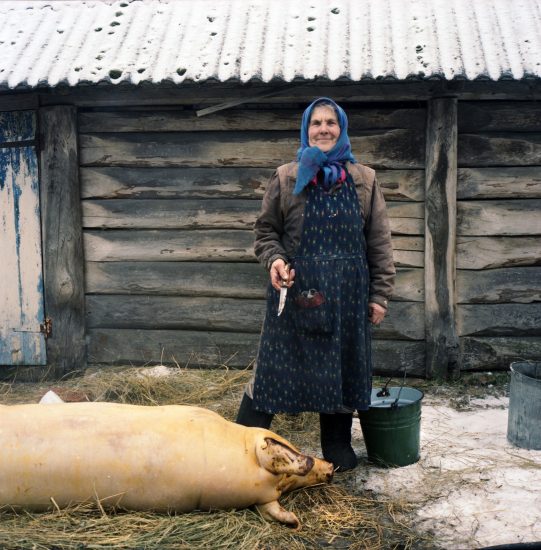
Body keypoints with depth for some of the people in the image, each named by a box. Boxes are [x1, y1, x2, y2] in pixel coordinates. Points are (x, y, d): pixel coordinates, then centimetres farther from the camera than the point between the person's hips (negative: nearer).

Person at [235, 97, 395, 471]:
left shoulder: (364, 180, 6)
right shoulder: (286, 178, 3)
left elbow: (379, 241, 6)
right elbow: (266, 230, 8)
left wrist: (380, 294, 3)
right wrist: (274, 259, -13)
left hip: (347, 293, 2)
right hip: (295, 290, -1)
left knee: (342, 366, 10)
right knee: (275, 366, 2)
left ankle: (339, 448, 27)